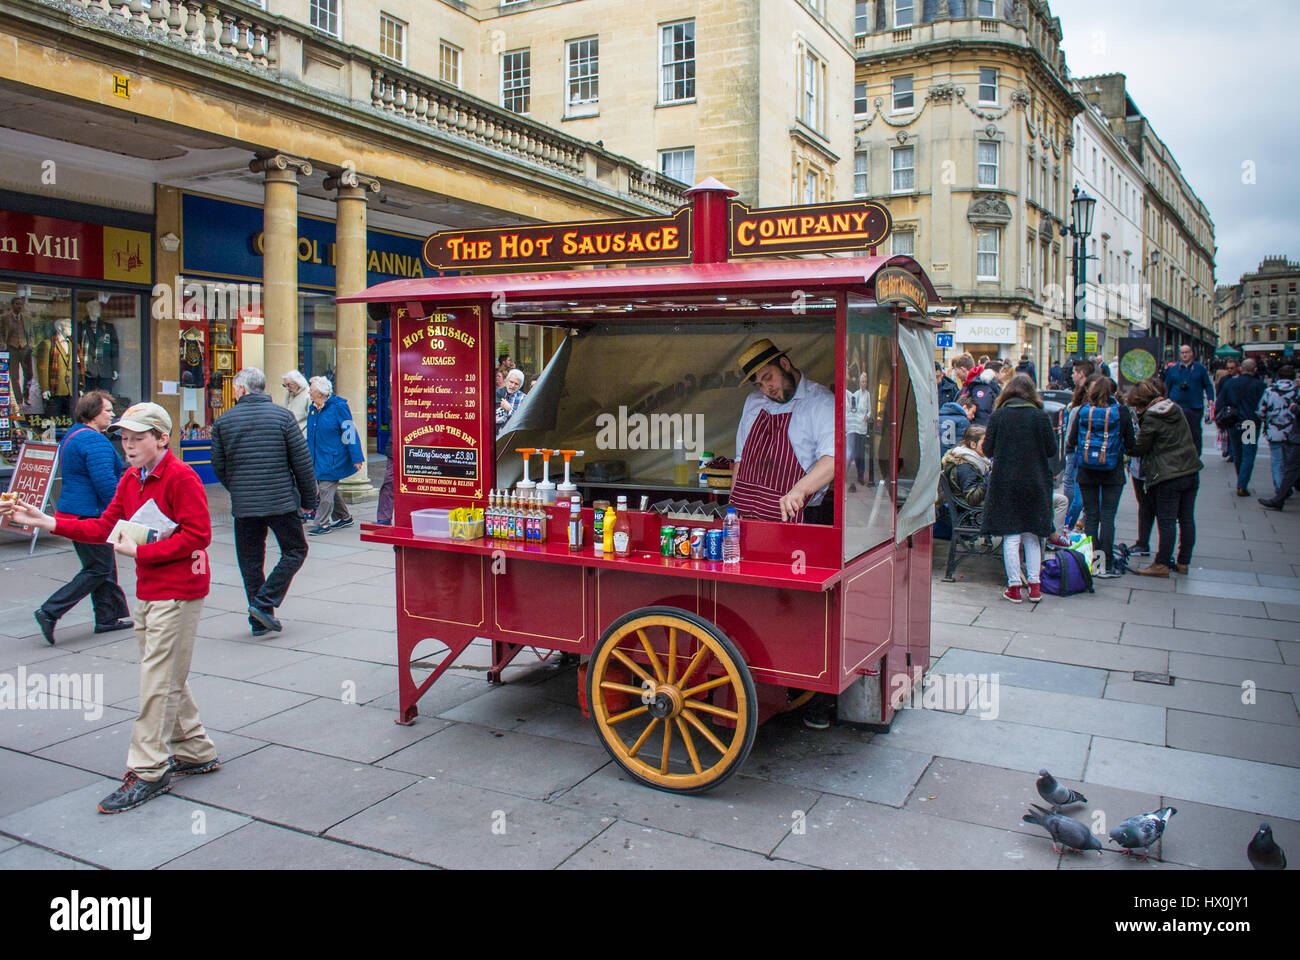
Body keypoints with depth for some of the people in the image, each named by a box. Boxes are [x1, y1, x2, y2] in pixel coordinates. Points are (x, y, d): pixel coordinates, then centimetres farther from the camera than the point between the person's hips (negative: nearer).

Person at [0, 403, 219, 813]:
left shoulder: (181, 477, -15)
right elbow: (104, 528, 10)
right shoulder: (130, 480, 12)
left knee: (158, 680, -4)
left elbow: (197, 535, -20)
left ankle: (148, 771, 4)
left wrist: (139, 551, -18)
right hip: (148, 591, 9)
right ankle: (196, 752, 28)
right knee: (165, 679, 16)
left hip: (177, 593, -9)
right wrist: (46, 521, 1)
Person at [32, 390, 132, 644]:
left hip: (73, 511, 11)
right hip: (89, 514, -11)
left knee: (104, 566, 15)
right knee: (98, 570, -4)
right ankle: (50, 612, -5)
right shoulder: (94, 440, -17)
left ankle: (108, 618, 19)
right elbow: (105, 482, -24)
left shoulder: (73, 437, 17)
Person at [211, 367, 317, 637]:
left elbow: (219, 466, 8)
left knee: (250, 561, 11)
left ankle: (259, 621, 14)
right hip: (281, 501, -2)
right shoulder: (283, 416, -4)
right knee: (295, 551, 11)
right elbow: (302, 462, -4)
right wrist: (308, 500, 6)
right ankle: (264, 603, -2)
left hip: (243, 505, 3)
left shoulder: (223, 421, 2)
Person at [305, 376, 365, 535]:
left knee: (326, 489, -7)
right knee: (323, 489, 14)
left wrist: (356, 458, -16)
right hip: (317, 457, 8)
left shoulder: (338, 406, -13)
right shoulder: (314, 407, 10)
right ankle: (344, 517, 26)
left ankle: (323, 523, 2)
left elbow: (349, 433, -14)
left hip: (333, 458, -8)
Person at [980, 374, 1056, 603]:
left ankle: (1014, 586, 4)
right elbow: (1052, 451, 0)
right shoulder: (1041, 417, -4)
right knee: (1032, 536, 12)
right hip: (1035, 484, 1)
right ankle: (1034, 585, 13)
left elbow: (987, 450, -2)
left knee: (1011, 536, 3)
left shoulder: (997, 416, -5)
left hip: (1005, 483, -1)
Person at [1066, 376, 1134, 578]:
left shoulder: (1083, 411, -4)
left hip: (1086, 471, 1)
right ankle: (1106, 565, 1)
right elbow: (1130, 444, -4)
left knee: (1090, 516, 8)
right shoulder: (1121, 412, -7)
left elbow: (1072, 441, 0)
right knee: (1107, 517, 1)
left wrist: (1068, 448, 22)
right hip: (1112, 472, -1)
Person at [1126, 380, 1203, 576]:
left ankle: (1162, 564, 6)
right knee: (1187, 519, 12)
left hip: (1168, 476, -7)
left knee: (1166, 522, -1)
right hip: (1191, 472, 8)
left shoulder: (1150, 418, -13)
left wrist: (1133, 438, 14)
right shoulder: (1176, 408, 8)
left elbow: (1139, 449, -7)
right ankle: (1183, 562, 21)